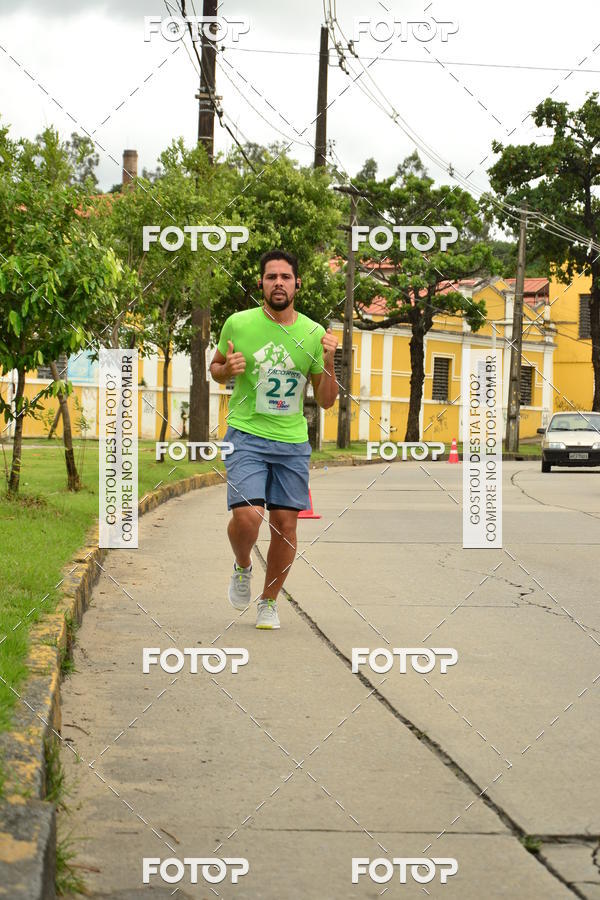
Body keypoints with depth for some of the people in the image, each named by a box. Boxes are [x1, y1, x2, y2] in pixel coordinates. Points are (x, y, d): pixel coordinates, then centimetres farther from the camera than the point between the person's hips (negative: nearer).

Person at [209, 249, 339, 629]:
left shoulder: (314, 334, 1)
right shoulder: (238, 324, -3)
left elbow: (326, 401, 6)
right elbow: (216, 367, 14)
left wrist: (328, 363, -11)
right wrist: (228, 369, -9)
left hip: (293, 442, 2)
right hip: (246, 436, -2)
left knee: (285, 524, 3)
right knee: (247, 516, -18)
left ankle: (269, 601, 24)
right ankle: (242, 568, 15)